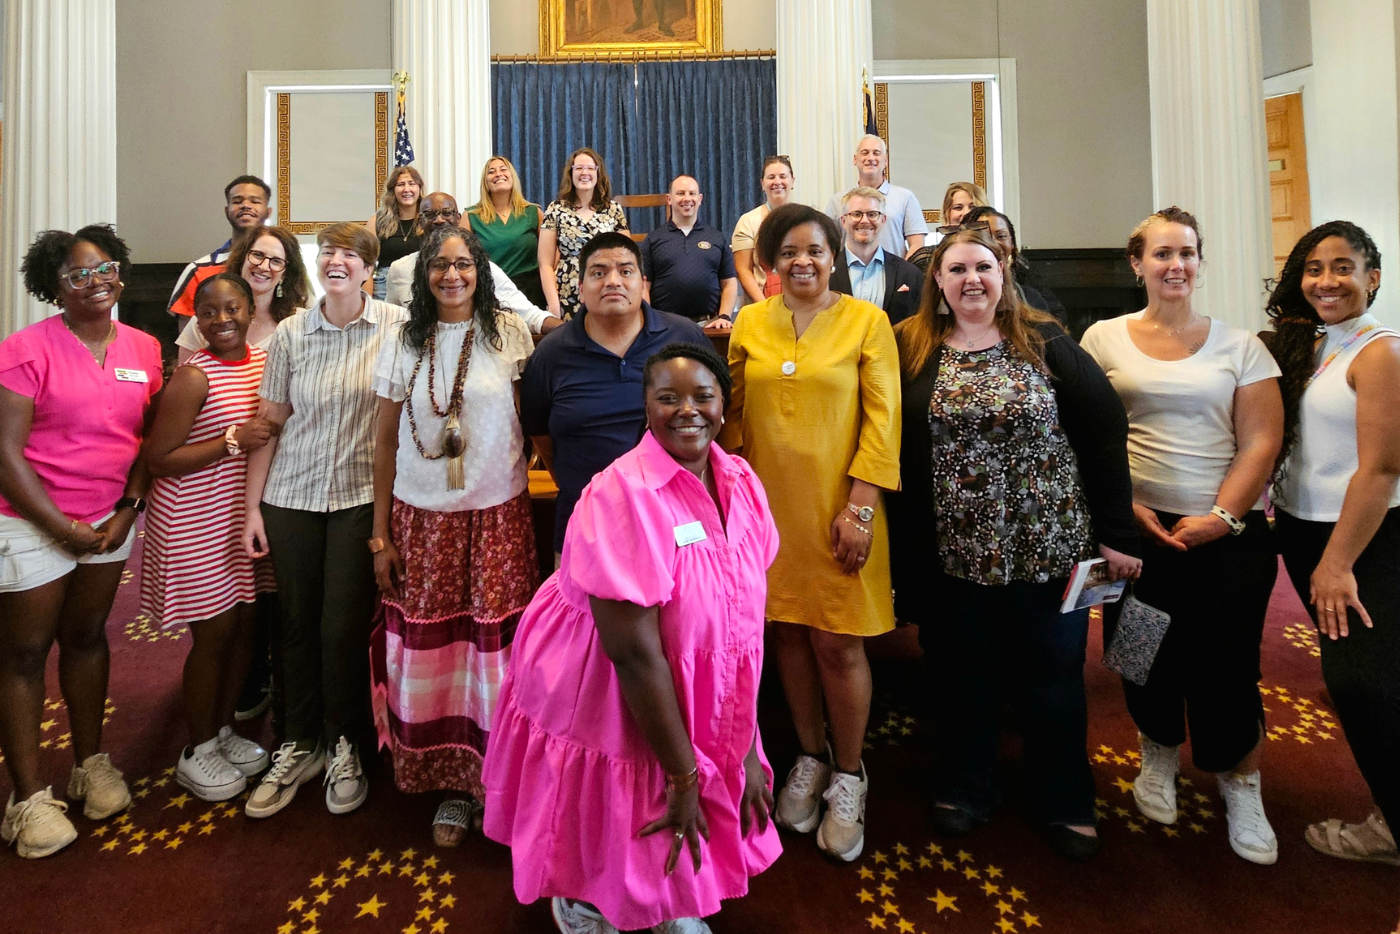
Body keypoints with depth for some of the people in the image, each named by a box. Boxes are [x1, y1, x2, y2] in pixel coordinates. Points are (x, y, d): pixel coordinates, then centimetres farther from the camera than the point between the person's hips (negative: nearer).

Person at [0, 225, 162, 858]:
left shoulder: (144, 349, 2)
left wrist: (128, 509, -4)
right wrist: (65, 530, -13)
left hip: (110, 519, 4)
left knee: (87, 637, 16)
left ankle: (90, 762, 31)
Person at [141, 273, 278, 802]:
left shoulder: (265, 360, 6)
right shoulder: (193, 378, -16)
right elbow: (157, 459, -16)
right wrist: (233, 441, -23)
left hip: (247, 513, 7)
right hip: (198, 521, -6)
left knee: (245, 625, 14)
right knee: (215, 633, 3)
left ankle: (223, 730, 34)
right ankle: (196, 753, 24)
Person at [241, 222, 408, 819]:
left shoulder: (397, 325, -3)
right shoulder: (291, 333, 4)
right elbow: (269, 423, 6)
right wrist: (253, 505, 4)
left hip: (363, 496, -2)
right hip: (292, 497, 3)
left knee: (344, 628, 2)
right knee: (297, 624, 11)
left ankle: (344, 748, 24)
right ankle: (300, 745, 31)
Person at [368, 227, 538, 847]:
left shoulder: (509, 335, 2)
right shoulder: (403, 346, 7)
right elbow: (385, 442, 9)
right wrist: (379, 533, 7)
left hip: (497, 516, -2)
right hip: (421, 518, 2)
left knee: (494, 644, 1)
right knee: (429, 647, 6)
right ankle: (452, 782, 25)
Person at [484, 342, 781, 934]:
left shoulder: (742, 482, -7)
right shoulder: (624, 495, -28)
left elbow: (748, 616, -4)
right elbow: (635, 650, -27)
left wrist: (747, 746, -3)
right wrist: (683, 775, -18)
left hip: (694, 703, 6)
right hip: (602, 706, -5)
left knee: (685, 856, 22)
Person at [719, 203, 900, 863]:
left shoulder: (866, 321, 0)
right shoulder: (750, 324, 8)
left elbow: (882, 418, -5)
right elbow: (735, 415, 10)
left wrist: (860, 506, -12)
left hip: (838, 506, -3)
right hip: (770, 503, 3)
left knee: (838, 644, 2)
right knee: (788, 633, 12)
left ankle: (848, 776, 27)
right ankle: (810, 758, 35)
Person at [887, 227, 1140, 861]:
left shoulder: (1046, 344, 0)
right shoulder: (912, 350, 1)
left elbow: (1103, 434, -2)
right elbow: (894, 448, -3)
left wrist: (1115, 534, -6)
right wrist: (904, 546, -7)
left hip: (1047, 547, 0)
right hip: (952, 554, 0)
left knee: (1052, 679, 14)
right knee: (962, 676, 15)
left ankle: (1064, 804, 37)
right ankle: (964, 789, 38)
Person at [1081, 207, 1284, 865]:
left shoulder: (1239, 345, 5)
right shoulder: (1104, 339, 3)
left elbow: (1261, 441, 0)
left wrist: (1221, 517, -11)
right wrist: (1128, 507, -8)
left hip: (1227, 533, 0)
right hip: (1136, 531, 0)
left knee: (1224, 661, 2)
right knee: (1145, 655, 8)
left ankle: (1240, 785, 28)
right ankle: (1159, 754, 35)